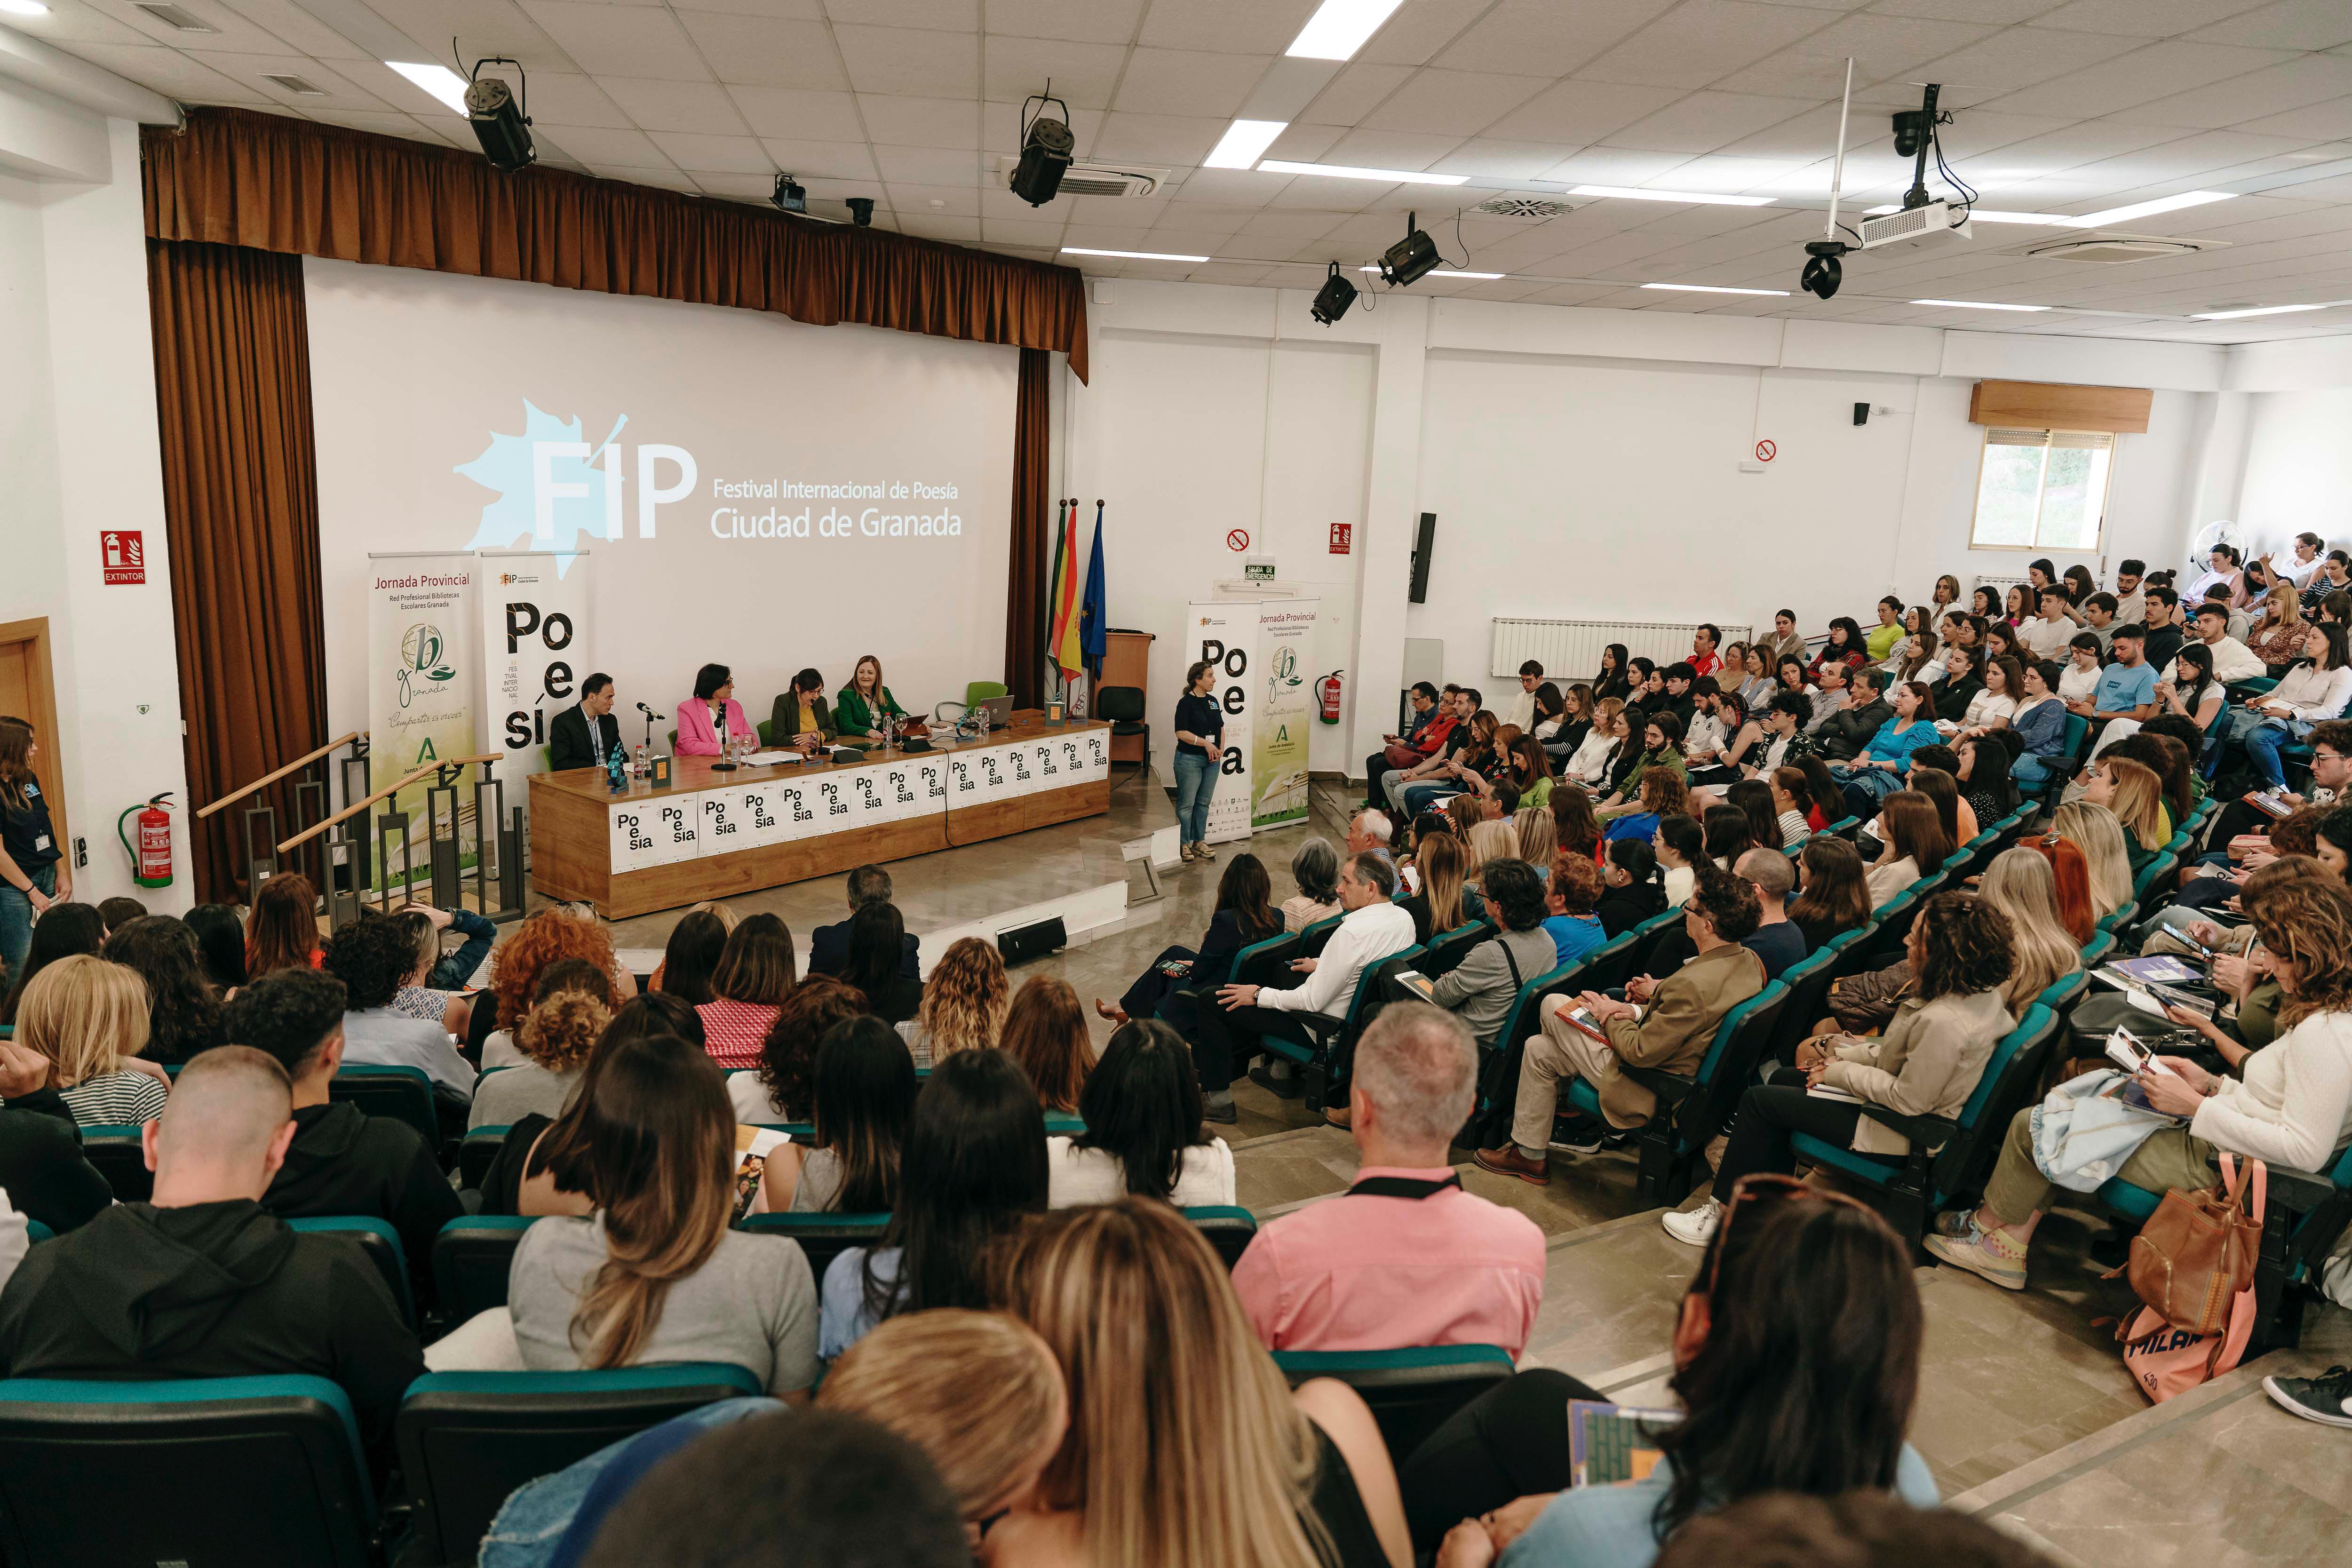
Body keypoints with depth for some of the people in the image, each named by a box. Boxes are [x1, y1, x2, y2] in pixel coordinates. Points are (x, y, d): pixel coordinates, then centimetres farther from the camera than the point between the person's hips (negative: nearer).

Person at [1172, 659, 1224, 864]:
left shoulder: (1212, 702, 10)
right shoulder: (1186, 703, -11)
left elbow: (1221, 729, 17)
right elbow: (1181, 733, -17)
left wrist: (1220, 749, 1)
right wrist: (1206, 743, -19)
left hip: (1212, 760, 7)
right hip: (1190, 759, -7)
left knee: (1203, 803, 12)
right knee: (1186, 804, 0)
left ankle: (1199, 842, 21)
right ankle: (1184, 844, 8)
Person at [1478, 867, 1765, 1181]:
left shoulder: (1692, 984, -35)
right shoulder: (1749, 961, -7)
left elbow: (1640, 1052, -26)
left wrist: (1611, 1016, -8)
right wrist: (1638, 1013, -2)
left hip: (1647, 1090, -9)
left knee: (1553, 1005, 8)